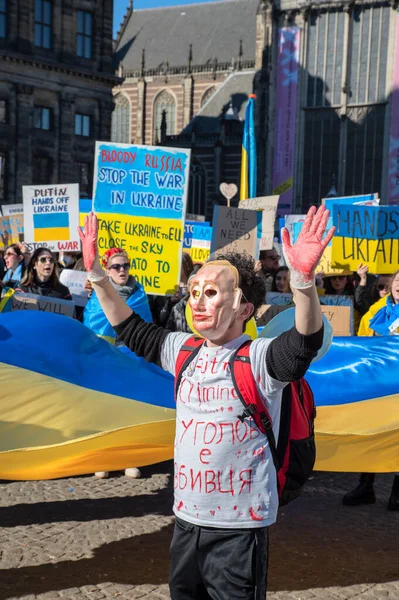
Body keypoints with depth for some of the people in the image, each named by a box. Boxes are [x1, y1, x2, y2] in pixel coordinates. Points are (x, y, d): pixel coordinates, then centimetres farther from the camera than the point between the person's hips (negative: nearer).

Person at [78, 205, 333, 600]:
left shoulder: (260, 357, -14)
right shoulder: (185, 351, 5)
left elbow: (305, 343, -33)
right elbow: (131, 330, 17)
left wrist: (303, 278, -50)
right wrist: (96, 274, 10)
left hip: (239, 526, -7)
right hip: (187, 517, 7)